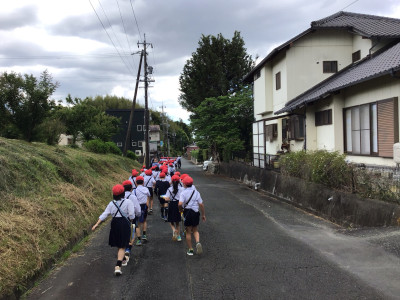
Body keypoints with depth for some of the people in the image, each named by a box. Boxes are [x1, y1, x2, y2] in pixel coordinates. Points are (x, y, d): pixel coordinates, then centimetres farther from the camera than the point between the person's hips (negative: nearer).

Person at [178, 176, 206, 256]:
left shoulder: (183, 192, -9)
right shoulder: (196, 192, 2)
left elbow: (180, 204, -21)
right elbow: (201, 204, 1)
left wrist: (181, 208, 1)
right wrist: (203, 215, 9)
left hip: (187, 212, -3)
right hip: (196, 212, 3)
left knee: (188, 232, 10)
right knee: (195, 230, 17)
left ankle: (190, 250, 15)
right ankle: (198, 242, -10)